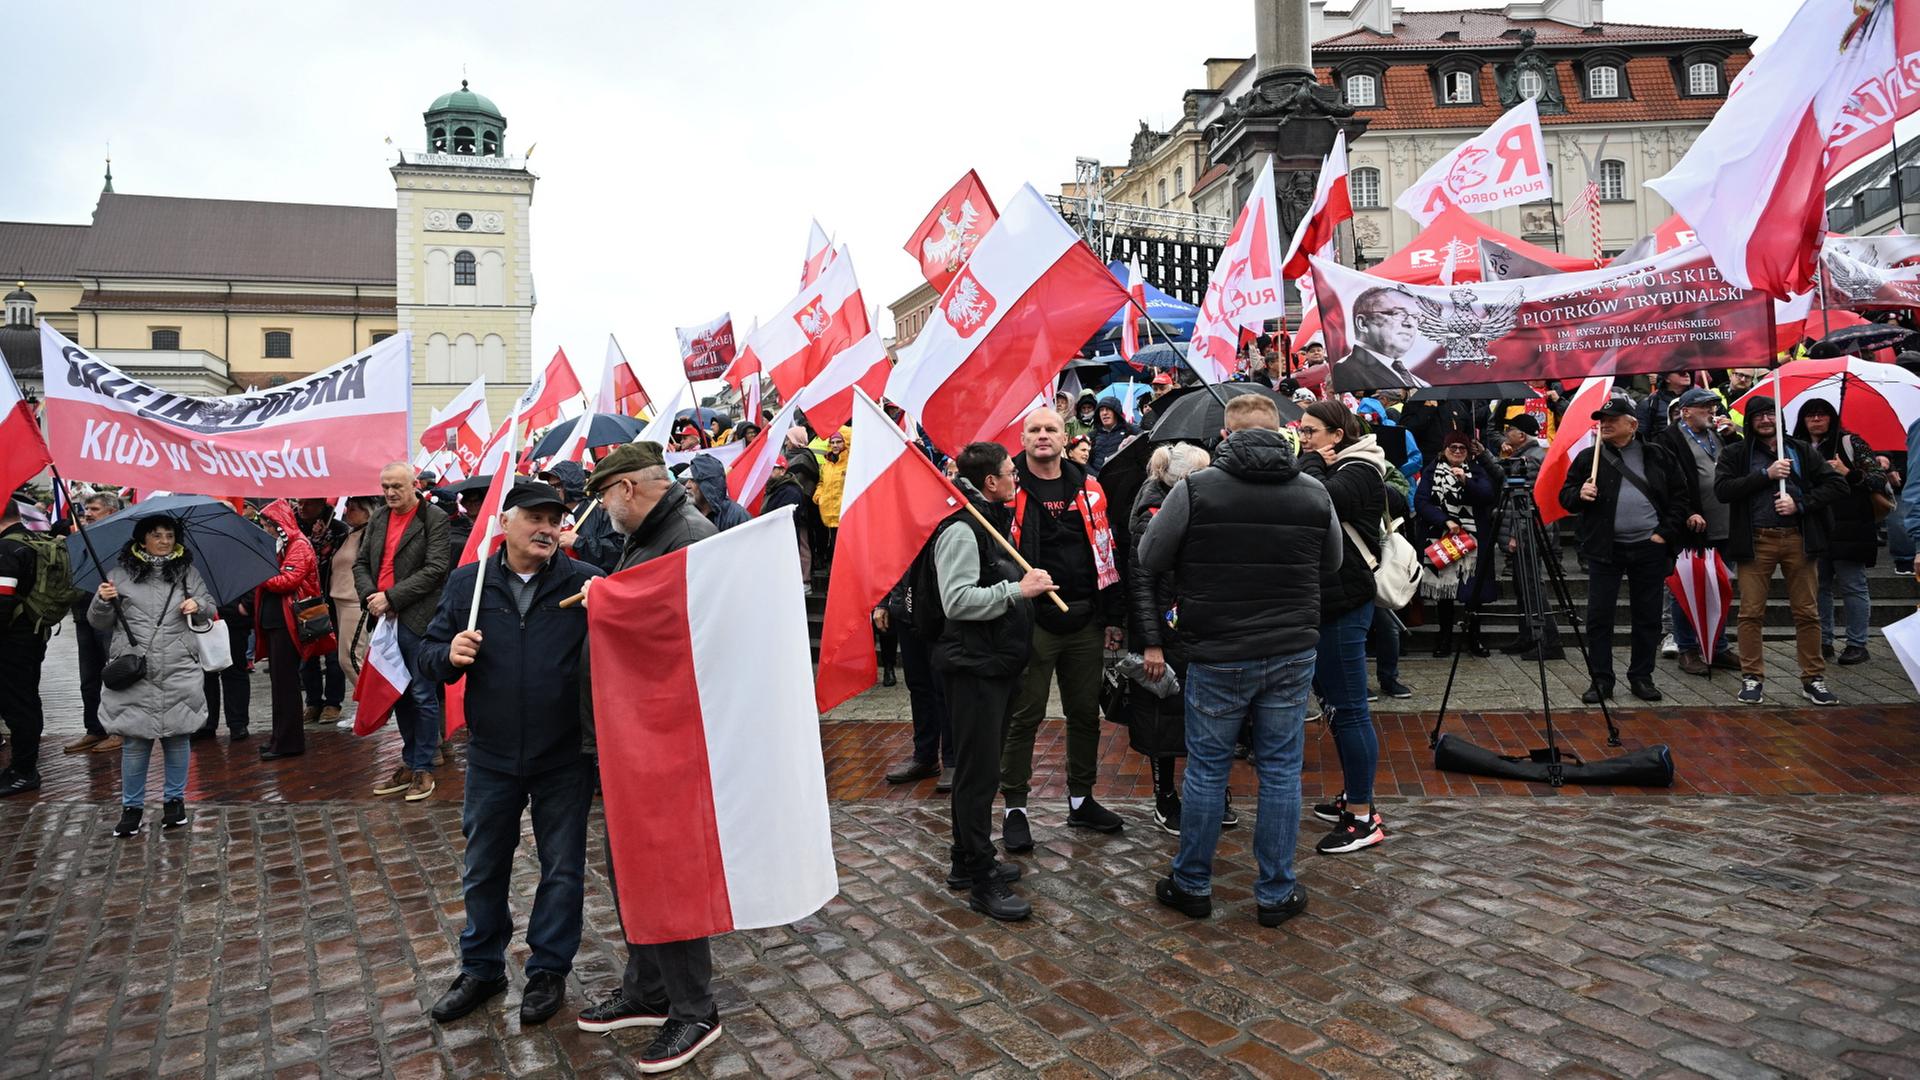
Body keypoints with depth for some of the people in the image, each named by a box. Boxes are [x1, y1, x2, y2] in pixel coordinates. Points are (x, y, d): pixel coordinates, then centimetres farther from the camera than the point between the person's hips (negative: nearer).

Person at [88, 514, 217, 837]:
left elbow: (210, 607, 14)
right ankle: (132, 806, 16)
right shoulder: (121, 573, 5)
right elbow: (99, 622, 7)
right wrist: (103, 601, -13)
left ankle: (175, 799, 22)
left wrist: (198, 605, -8)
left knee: (177, 736, 7)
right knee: (134, 740, 2)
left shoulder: (187, 571, 9)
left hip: (178, 672, 1)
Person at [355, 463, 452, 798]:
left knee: (422, 695, 0)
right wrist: (370, 596, -4)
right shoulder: (378, 518, 13)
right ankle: (410, 762, 25)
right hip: (385, 619, 6)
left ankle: (424, 767, 10)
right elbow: (361, 563, 14)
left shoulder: (434, 519, -7)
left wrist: (391, 597, -16)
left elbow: (434, 569, -14)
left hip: (418, 619, -6)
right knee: (398, 694, 14)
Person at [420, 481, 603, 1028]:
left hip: (565, 758, -2)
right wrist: (450, 655, -15)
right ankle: (481, 967, 37)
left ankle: (549, 969, 30)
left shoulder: (586, 581, -8)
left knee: (562, 869, 11)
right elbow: (429, 655, 7)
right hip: (491, 757, 3)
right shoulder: (467, 583, 2)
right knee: (483, 868, 17)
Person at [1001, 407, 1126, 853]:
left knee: (1086, 712, 13)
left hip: (1085, 620, 4)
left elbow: (1106, 553, 12)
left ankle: (1081, 799, 29)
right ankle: (1015, 808, 14)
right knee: (1024, 716, 2)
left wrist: (1113, 616, 9)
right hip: (1033, 621, -4)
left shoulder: (1088, 488, 9)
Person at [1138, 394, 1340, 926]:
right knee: (1281, 771, 11)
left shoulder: (1195, 488, -11)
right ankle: (1276, 893, 21)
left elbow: (1150, 557, -3)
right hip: (1293, 653, 3)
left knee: (1206, 769, 10)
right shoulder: (1314, 492, 0)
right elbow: (1332, 563, 13)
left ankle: (1191, 885, 24)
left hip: (1218, 656, -2)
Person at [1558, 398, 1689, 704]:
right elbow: (1565, 497, 5)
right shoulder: (1588, 457, 5)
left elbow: (1679, 495, 9)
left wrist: (1666, 532, 0)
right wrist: (1579, 494, -17)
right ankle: (1601, 679, 7)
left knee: (1648, 616, 8)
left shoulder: (1656, 457, 7)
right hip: (1605, 548, -1)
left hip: (1649, 548, 1)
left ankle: (1641, 677, 20)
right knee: (1599, 616, -1)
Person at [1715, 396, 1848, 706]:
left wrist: (1800, 503, -6)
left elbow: (1837, 485, 8)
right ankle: (1752, 677, 7)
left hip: (1798, 539, 2)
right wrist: (1766, 474, -12)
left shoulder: (1801, 451, 13)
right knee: (1751, 612, -2)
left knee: (1807, 612, 4)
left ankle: (1813, 678, 14)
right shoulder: (1736, 454, 7)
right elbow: (1722, 489, -8)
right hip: (1756, 541, -2)